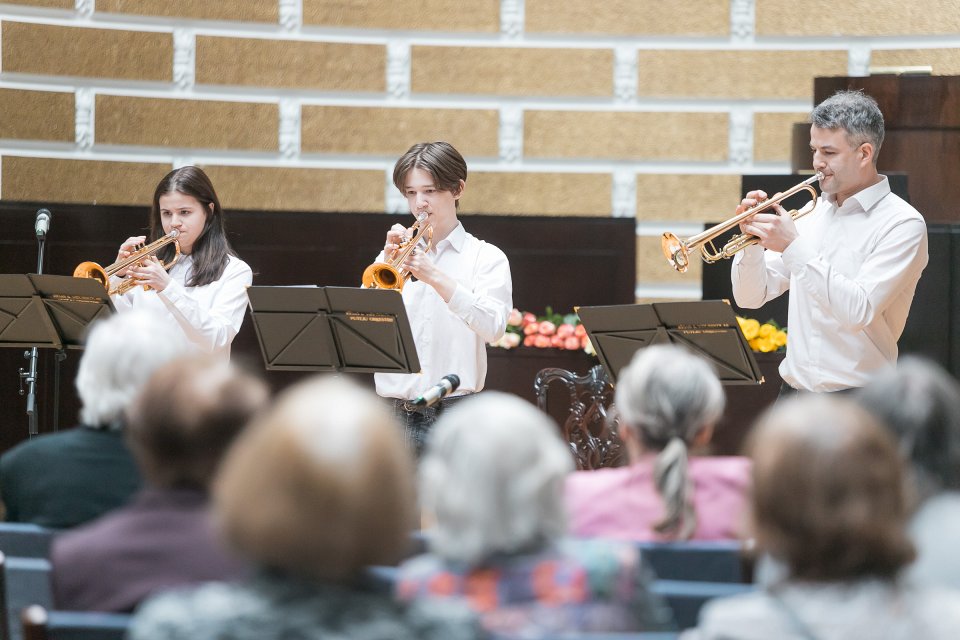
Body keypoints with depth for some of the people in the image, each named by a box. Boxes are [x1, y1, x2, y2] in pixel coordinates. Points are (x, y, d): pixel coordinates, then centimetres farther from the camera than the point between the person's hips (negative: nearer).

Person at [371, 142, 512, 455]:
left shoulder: (486, 258, 5)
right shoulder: (394, 256, 14)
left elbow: (493, 326, -14)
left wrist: (435, 277, -22)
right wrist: (388, 266, -10)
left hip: (453, 412, -3)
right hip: (394, 411, 3)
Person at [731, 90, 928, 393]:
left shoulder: (902, 224, -8)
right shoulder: (812, 214, 12)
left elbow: (858, 311, -20)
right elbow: (751, 297, 12)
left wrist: (794, 248, -21)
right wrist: (753, 238, -6)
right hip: (794, 392, 6)